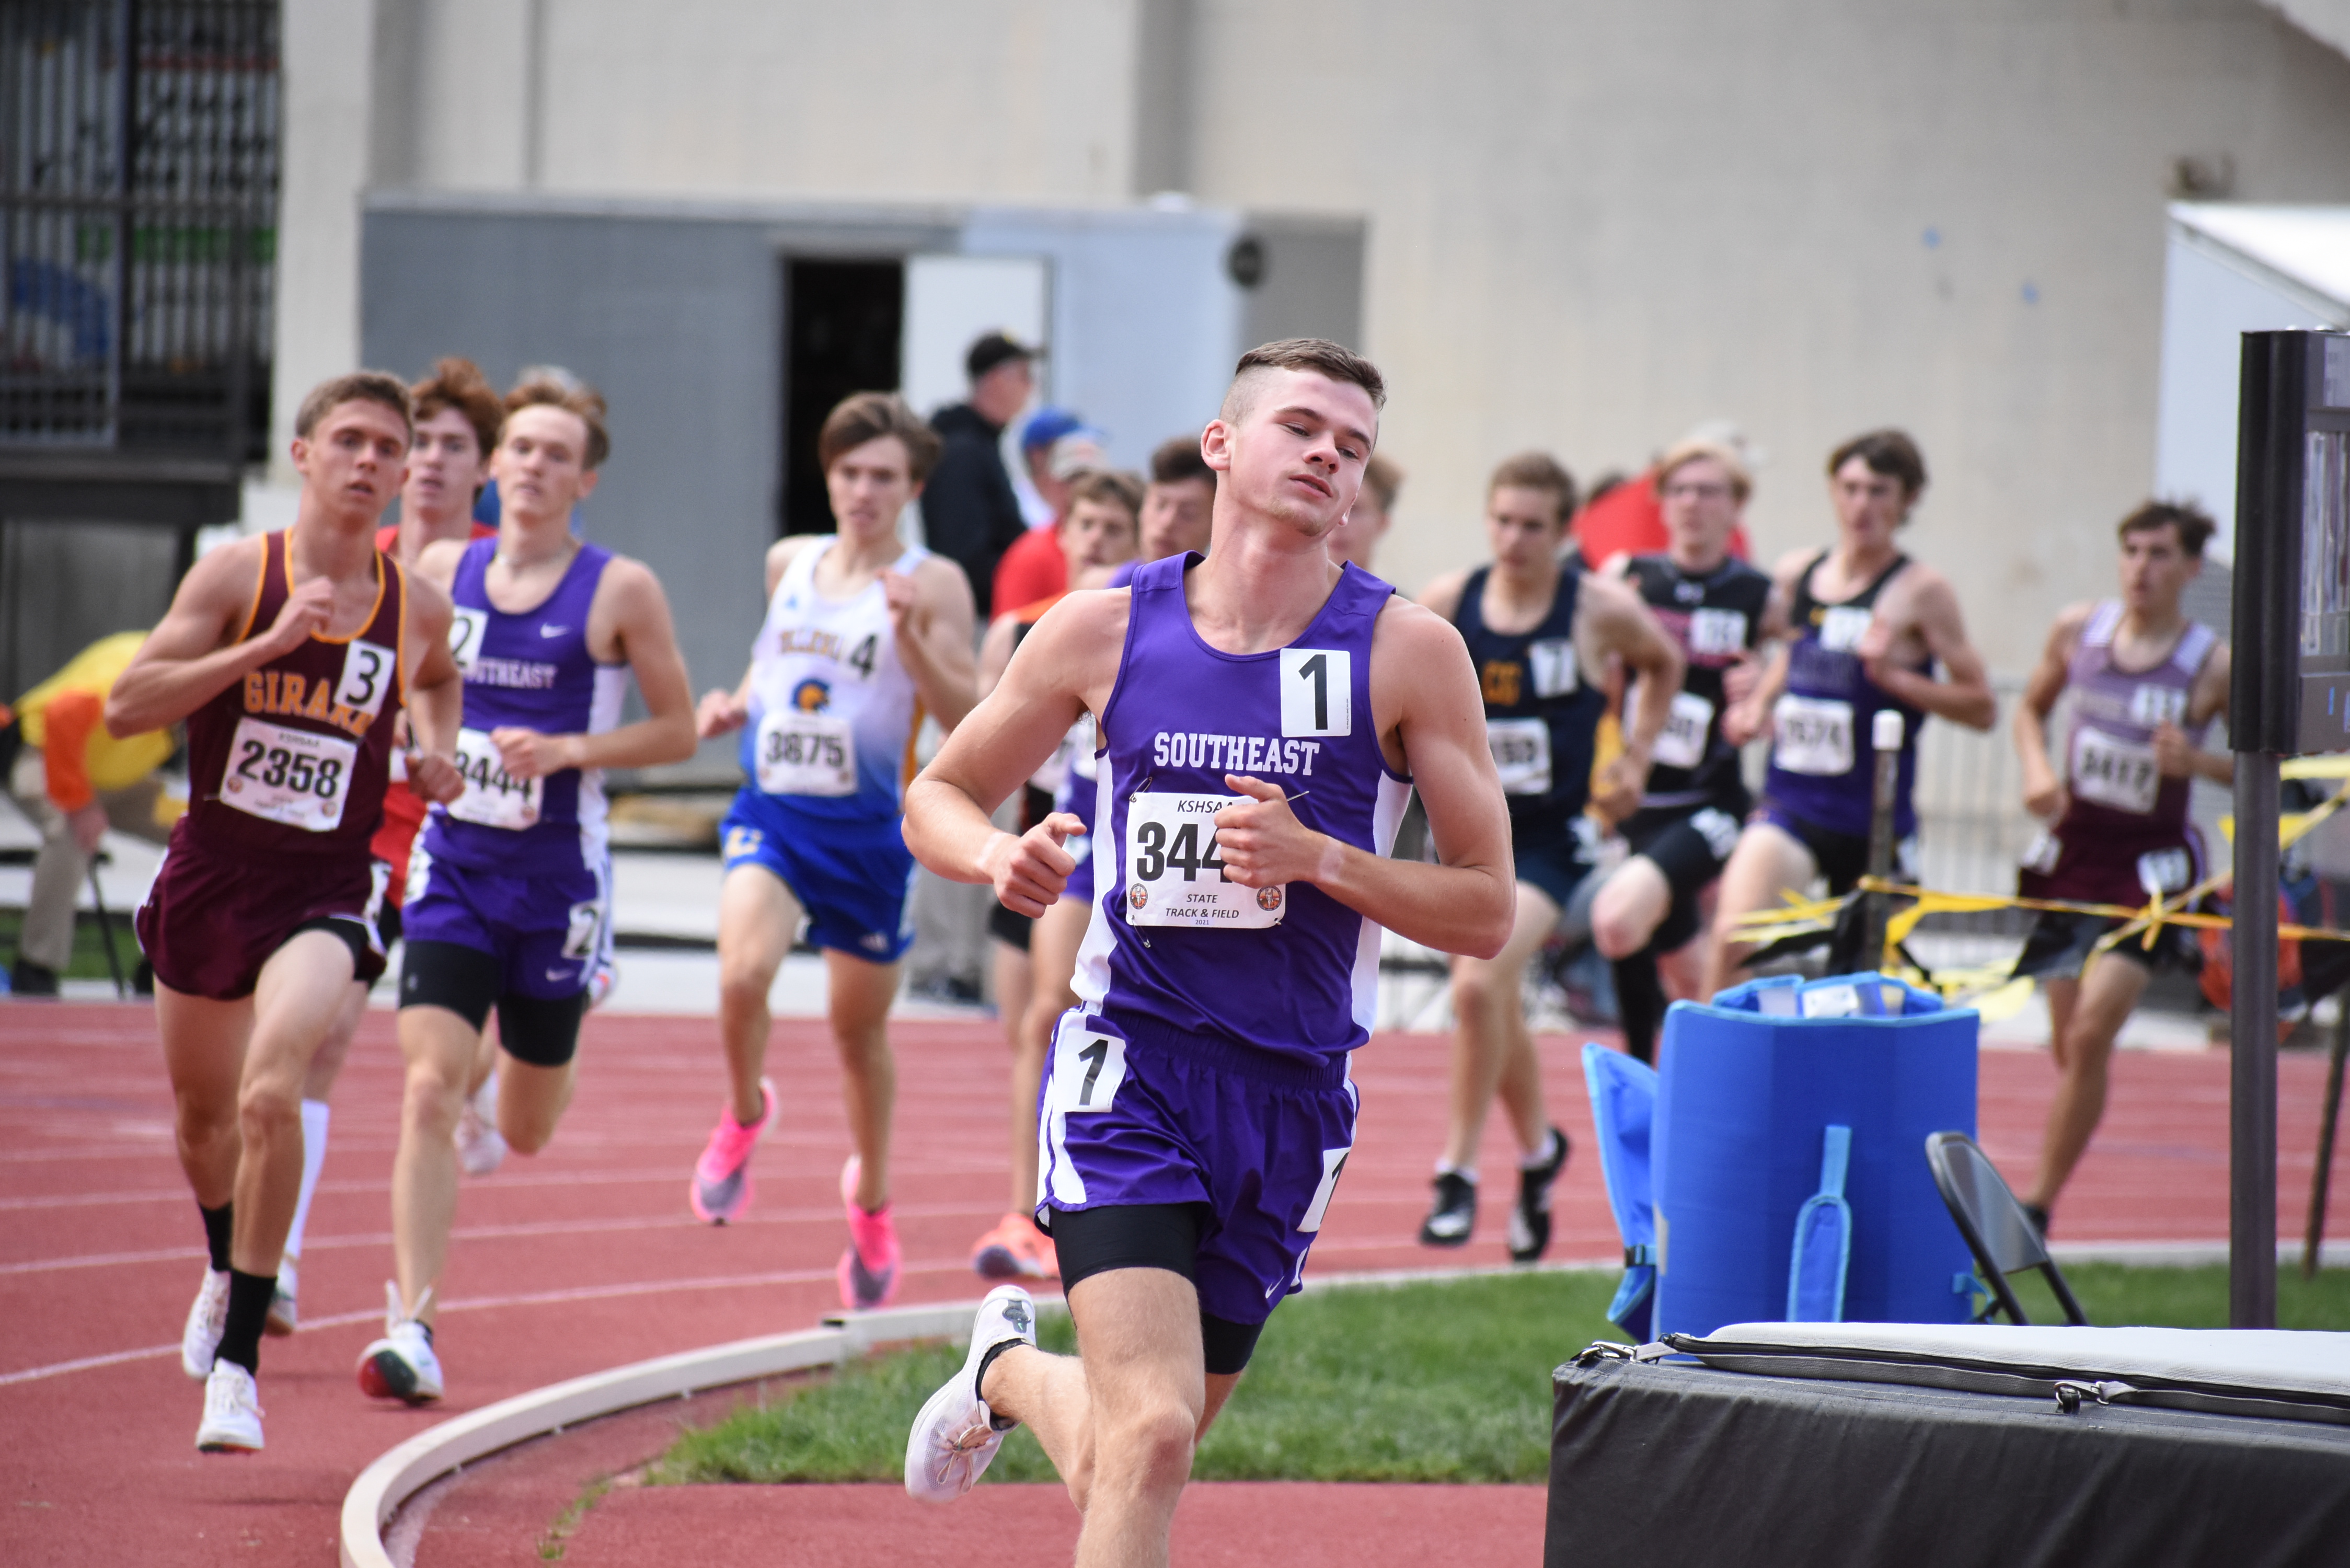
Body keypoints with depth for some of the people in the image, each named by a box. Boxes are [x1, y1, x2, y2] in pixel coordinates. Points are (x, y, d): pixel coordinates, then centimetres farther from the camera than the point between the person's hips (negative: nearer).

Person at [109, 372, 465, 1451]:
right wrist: (267, 646, -21)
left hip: (326, 892, -1)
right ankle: (227, 1271, 53)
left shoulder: (418, 608, 0)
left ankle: (237, 1361, -20)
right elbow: (125, 708, -14)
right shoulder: (237, 576, -7)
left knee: (271, 1089, -26)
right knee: (202, 1108, 19)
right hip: (211, 873, 1)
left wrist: (436, 754, 6)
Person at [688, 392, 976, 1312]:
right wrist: (736, 704, 6)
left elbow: (964, 717, -11)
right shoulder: (788, 564, 8)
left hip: (867, 826, -2)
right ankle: (744, 1114, 6)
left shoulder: (932, 584, -5)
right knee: (743, 975, -25)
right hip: (772, 812, 2)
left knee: (860, 1027, 11)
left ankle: (871, 1195, 35)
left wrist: (913, 636, -25)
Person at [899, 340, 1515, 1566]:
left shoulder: (1407, 654, -3)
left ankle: (1010, 1371, 47)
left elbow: (1485, 912, -2)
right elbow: (936, 798, 13)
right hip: (1127, 1059, -2)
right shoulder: (1106, 631, 1)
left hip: (1292, 1090, 2)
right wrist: (999, 857, -10)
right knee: (1151, 1431, -22)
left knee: (1130, 1454, 14)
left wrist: (1315, 856, -17)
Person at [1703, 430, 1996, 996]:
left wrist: (1895, 676, -20)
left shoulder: (1920, 593, -8)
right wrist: (1757, 704, 10)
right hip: (1789, 805, 3)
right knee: (1731, 939, -20)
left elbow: (1982, 708, -8)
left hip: (1872, 820, -3)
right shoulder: (1795, 574, 7)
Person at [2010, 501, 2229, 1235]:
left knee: (2090, 1034, -15)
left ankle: (2039, 1205, -9)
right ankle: (2041, 1195, 32)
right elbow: (2032, 708, 16)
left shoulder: (2213, 665, -10)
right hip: (2072, 853, 4)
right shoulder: (2078, 630, -1)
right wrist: (2037, 769, -3)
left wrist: (2195, 760, -21)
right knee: (2068, 1046, 12)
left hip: (2149, 868, -4)